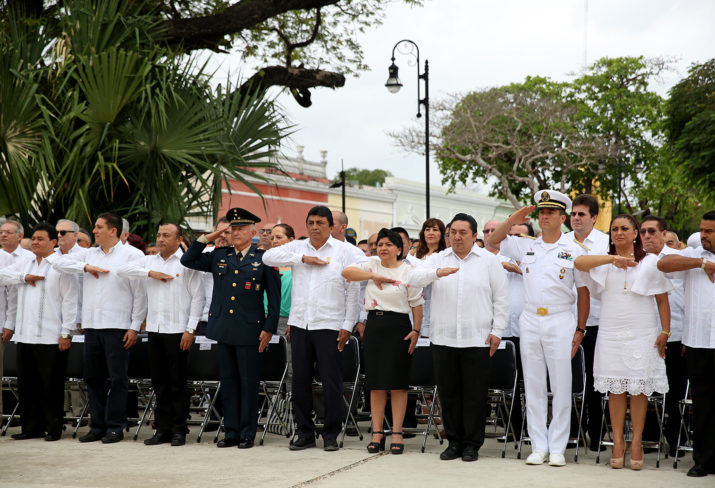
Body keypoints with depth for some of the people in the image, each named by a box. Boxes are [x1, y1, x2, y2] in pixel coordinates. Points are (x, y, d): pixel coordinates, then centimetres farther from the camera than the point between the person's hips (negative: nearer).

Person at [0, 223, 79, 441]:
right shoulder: (24, 264, 17)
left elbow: (69, 301, -6)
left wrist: (66, 333, -11)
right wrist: (24, 278, -1)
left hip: (51, 338, -6)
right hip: (24, 336, 6)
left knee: (51, 386, -2)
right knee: (27, 385, 10)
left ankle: (53, 428, 8)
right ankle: (31, 427, 19)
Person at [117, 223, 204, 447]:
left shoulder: (187, 262, -2)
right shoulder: (149, 261, 13)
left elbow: (198, 297, -4)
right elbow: (122, 270, 3)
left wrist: (190, 329, -10)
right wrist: (151, 273, -8)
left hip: (177, 330, -5)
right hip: (154, 328, 5)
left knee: (177, 383, -1)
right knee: (159, 382, 8)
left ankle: (179, 430, 6)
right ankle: (162, 429, 15)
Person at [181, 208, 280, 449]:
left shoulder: (263, 260, 0)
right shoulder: (219, 257, 12)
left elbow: (274, 298, 1)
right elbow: (188, 260, 16)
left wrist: (269, 329, -5)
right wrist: (206, 238, 7)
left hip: (250, 331, -4)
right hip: (223, 329, 4)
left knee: (248, 384, 0)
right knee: (228, 382, 8)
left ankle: (247, 434, 7)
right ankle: (231, 431, 15)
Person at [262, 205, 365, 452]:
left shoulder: (345, 251, 1)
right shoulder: (297, 247, 11)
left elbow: (353, 289, -2)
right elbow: (268, 256, -4)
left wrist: (348, 325, -7)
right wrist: (303, 258, -9)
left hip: (329, 325, -3)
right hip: (300, 324, 4)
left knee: (331, 382, -2)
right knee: (300, 381, 7)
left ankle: (331, 435, 8)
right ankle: (305, 433, 17)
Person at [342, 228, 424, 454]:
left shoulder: (408, 271, 0)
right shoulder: (372, 265, 10)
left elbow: (417, 304, -2)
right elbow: (346, 272, -3)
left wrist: (416, 330, -10)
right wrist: (373, 276, -10)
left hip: (398, 327, -4)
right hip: (374, 325, 4)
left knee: (397, 381, -2)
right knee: (376, 382, 5)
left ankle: (397, 433, 3)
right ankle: (377, 433, 10)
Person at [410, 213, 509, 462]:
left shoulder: (489, 260, 7)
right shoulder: (438, 259, 11)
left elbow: (501, 298, 6)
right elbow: (414, 278, -5)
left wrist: (497, 331, -2)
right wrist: (437, 272, -23)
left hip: (477, 339, -2)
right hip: (443, 338, 2)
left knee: (475, 393, -1)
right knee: (448, 392, 6)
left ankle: (472, 444, 7)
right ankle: (454, 441, 16)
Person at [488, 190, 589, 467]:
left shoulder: (574, 250, 2)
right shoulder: (526, 246, 10)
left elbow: (583, 292, 3)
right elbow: (492, 241, 16)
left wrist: (580, 329, -2)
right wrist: (512, 221, 2)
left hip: (560, 322, -3)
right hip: (530, 322, 3)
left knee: (561, 387, -2)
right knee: (533, 386, 5)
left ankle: (557, 448, 5)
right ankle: (538, 446, 11)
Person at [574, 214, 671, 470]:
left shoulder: (650, 262, 7)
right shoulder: (603, 261, 9)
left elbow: (662, 299, 8)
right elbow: (578, 262, -13)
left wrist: (665, 331, 0)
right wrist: (613, 258, -23)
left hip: (642, 334, -1)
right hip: (611, 332, 1)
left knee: (639, 388, -2)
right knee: (615, 389, 1)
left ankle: (636, 442, 6)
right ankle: (618, 442, 8)